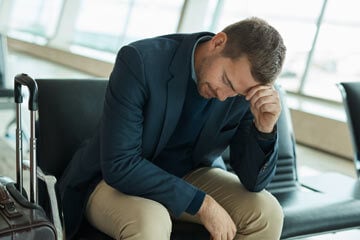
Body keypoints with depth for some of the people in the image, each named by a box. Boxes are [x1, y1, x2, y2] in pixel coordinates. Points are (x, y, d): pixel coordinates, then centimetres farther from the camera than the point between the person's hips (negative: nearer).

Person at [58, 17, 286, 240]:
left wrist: (264, 129, -28)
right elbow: (119, 164, -29)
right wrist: (201, 203, -28)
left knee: (267, 212, -15)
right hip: (116, 178, -4)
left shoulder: (244, 90, -14)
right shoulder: (141, 61, -27)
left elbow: (253, 181, -9)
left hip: (189, 176, 5)